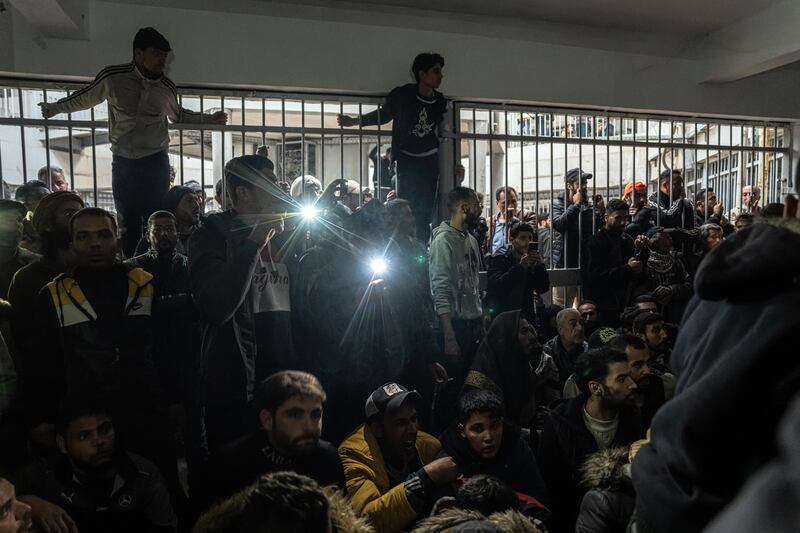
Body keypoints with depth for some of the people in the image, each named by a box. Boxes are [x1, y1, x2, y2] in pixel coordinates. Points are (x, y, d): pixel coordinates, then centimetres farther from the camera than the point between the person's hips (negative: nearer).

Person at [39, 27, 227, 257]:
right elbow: (86, 98, 15)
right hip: (123, 162, 0)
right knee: (128, 223, 6)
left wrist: (210, 118, 20)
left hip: (155, 162, 0)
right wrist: (55, 107, 17)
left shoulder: (167, 88, 1)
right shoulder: (112, 77, -4)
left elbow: (178, 115, 22)